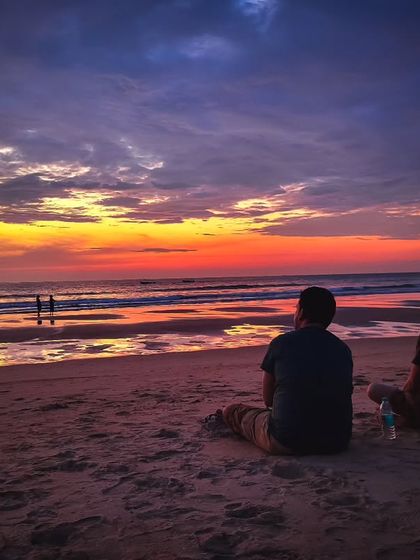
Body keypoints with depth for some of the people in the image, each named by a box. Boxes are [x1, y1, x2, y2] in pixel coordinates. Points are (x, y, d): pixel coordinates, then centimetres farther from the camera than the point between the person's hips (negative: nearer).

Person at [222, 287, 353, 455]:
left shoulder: (281, 343, -5)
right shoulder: (343, 349, 4)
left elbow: (268, 400, 5)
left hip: (286, 443, -4)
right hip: (337, 443, 5)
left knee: (231, 411, 15)